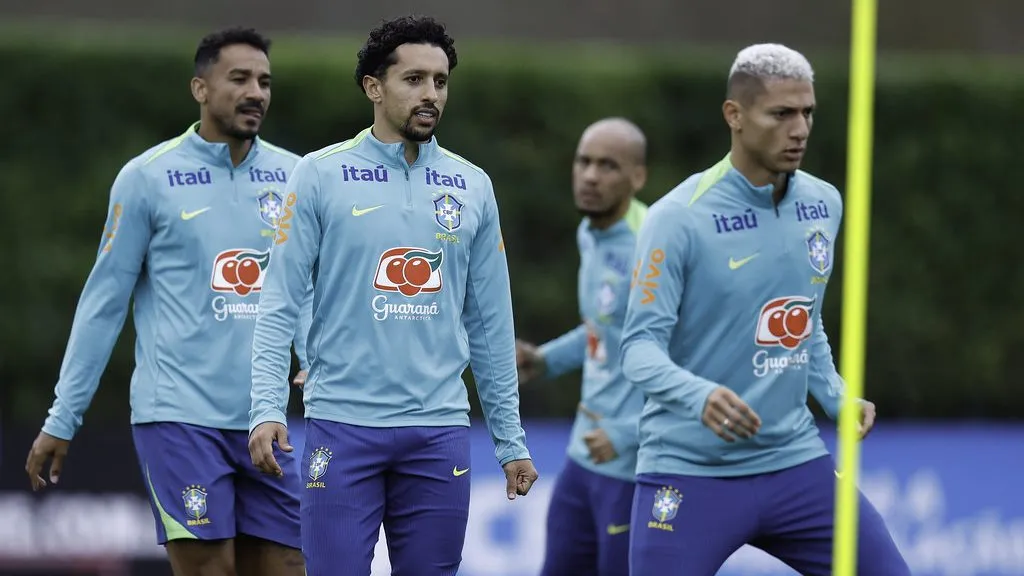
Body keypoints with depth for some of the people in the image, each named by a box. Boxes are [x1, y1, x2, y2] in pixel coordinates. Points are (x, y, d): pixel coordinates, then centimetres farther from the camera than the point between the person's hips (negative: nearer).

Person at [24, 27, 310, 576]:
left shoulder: (291, 176, 7)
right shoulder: (148, 177, -2)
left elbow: (307, 296, 13)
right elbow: (104, 301, 1)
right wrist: (61, 419, 1)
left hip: (262, 421, 4)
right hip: (180, 414, -4)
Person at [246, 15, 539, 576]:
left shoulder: (472, 186, 9)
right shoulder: (321, 176, 0)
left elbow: (491, 324, 13)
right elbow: (279, 304, -3)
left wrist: (511, 438, 10)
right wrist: (267, 408, -15)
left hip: (438, 430, 3)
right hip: (343, 425, -3)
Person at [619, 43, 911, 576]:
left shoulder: (824, 205, 6)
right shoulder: (678, 219, -14)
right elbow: (641, 347, -16)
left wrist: (837, 397, 6)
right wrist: (701, 396, -34)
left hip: (795, 462, 6)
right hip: (690, 473, -6)